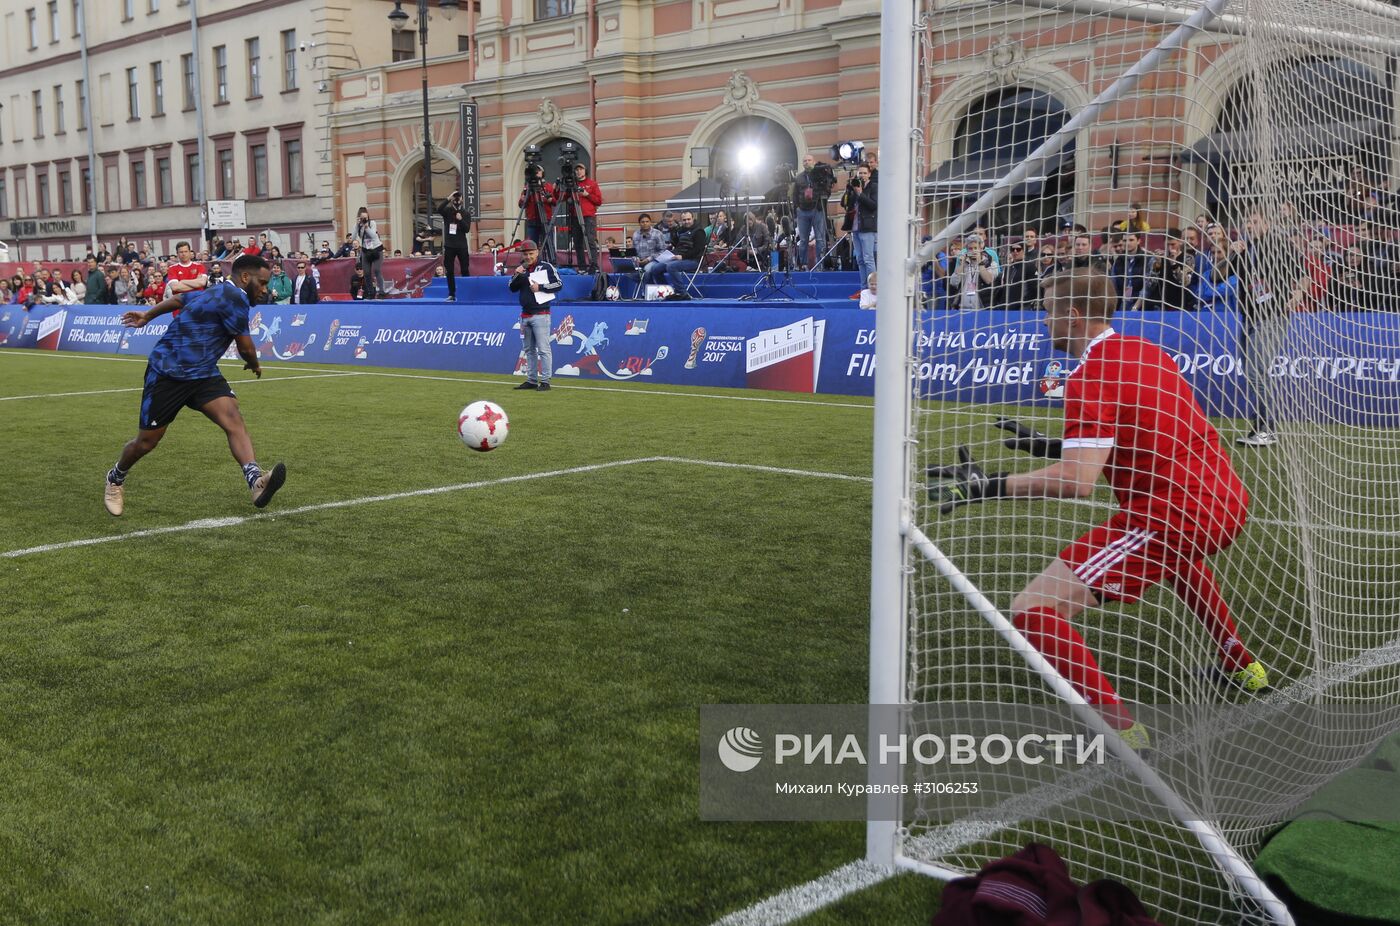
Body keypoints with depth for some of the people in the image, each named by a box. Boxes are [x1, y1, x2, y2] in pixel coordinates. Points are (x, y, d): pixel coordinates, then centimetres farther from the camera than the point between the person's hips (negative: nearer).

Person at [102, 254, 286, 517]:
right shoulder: (235, 297, -18)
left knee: (232, 417, -20)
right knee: (146, 442, 6)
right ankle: (115, 479, 36)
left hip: (202, 373, 8)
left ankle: (256, 481, -38)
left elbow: (180, 298, 29)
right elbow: (246, 348, -11)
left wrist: (147, 315, 45)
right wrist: (255, 366, 12)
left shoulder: (218, 293, 12)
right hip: (168, 374, -8)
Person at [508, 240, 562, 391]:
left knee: (543, 349, -9)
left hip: (540, 315, -7)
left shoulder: (546, 267, -4)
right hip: (525, 315, 7)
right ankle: (531, 380, 17)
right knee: (528, 349, 11)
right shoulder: (521, 268, 13)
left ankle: (545, 381, -8)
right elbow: (512, 288, 10)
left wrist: (540, 287, -15)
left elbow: (559, 285, -8)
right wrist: (517, 275, -7)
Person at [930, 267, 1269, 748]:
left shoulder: (1090, 375, -14)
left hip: (1171, 512, -10)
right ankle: (1240, 664, 55)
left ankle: (1117, 726, -19)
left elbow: (1078, 480, -24)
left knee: (1034, 610, -13)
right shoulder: (1148, 352, 13)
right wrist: (1048, 446, 24)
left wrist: (988, 486, -20)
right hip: (1227, 501, 10)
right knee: (1175, 554, 46)